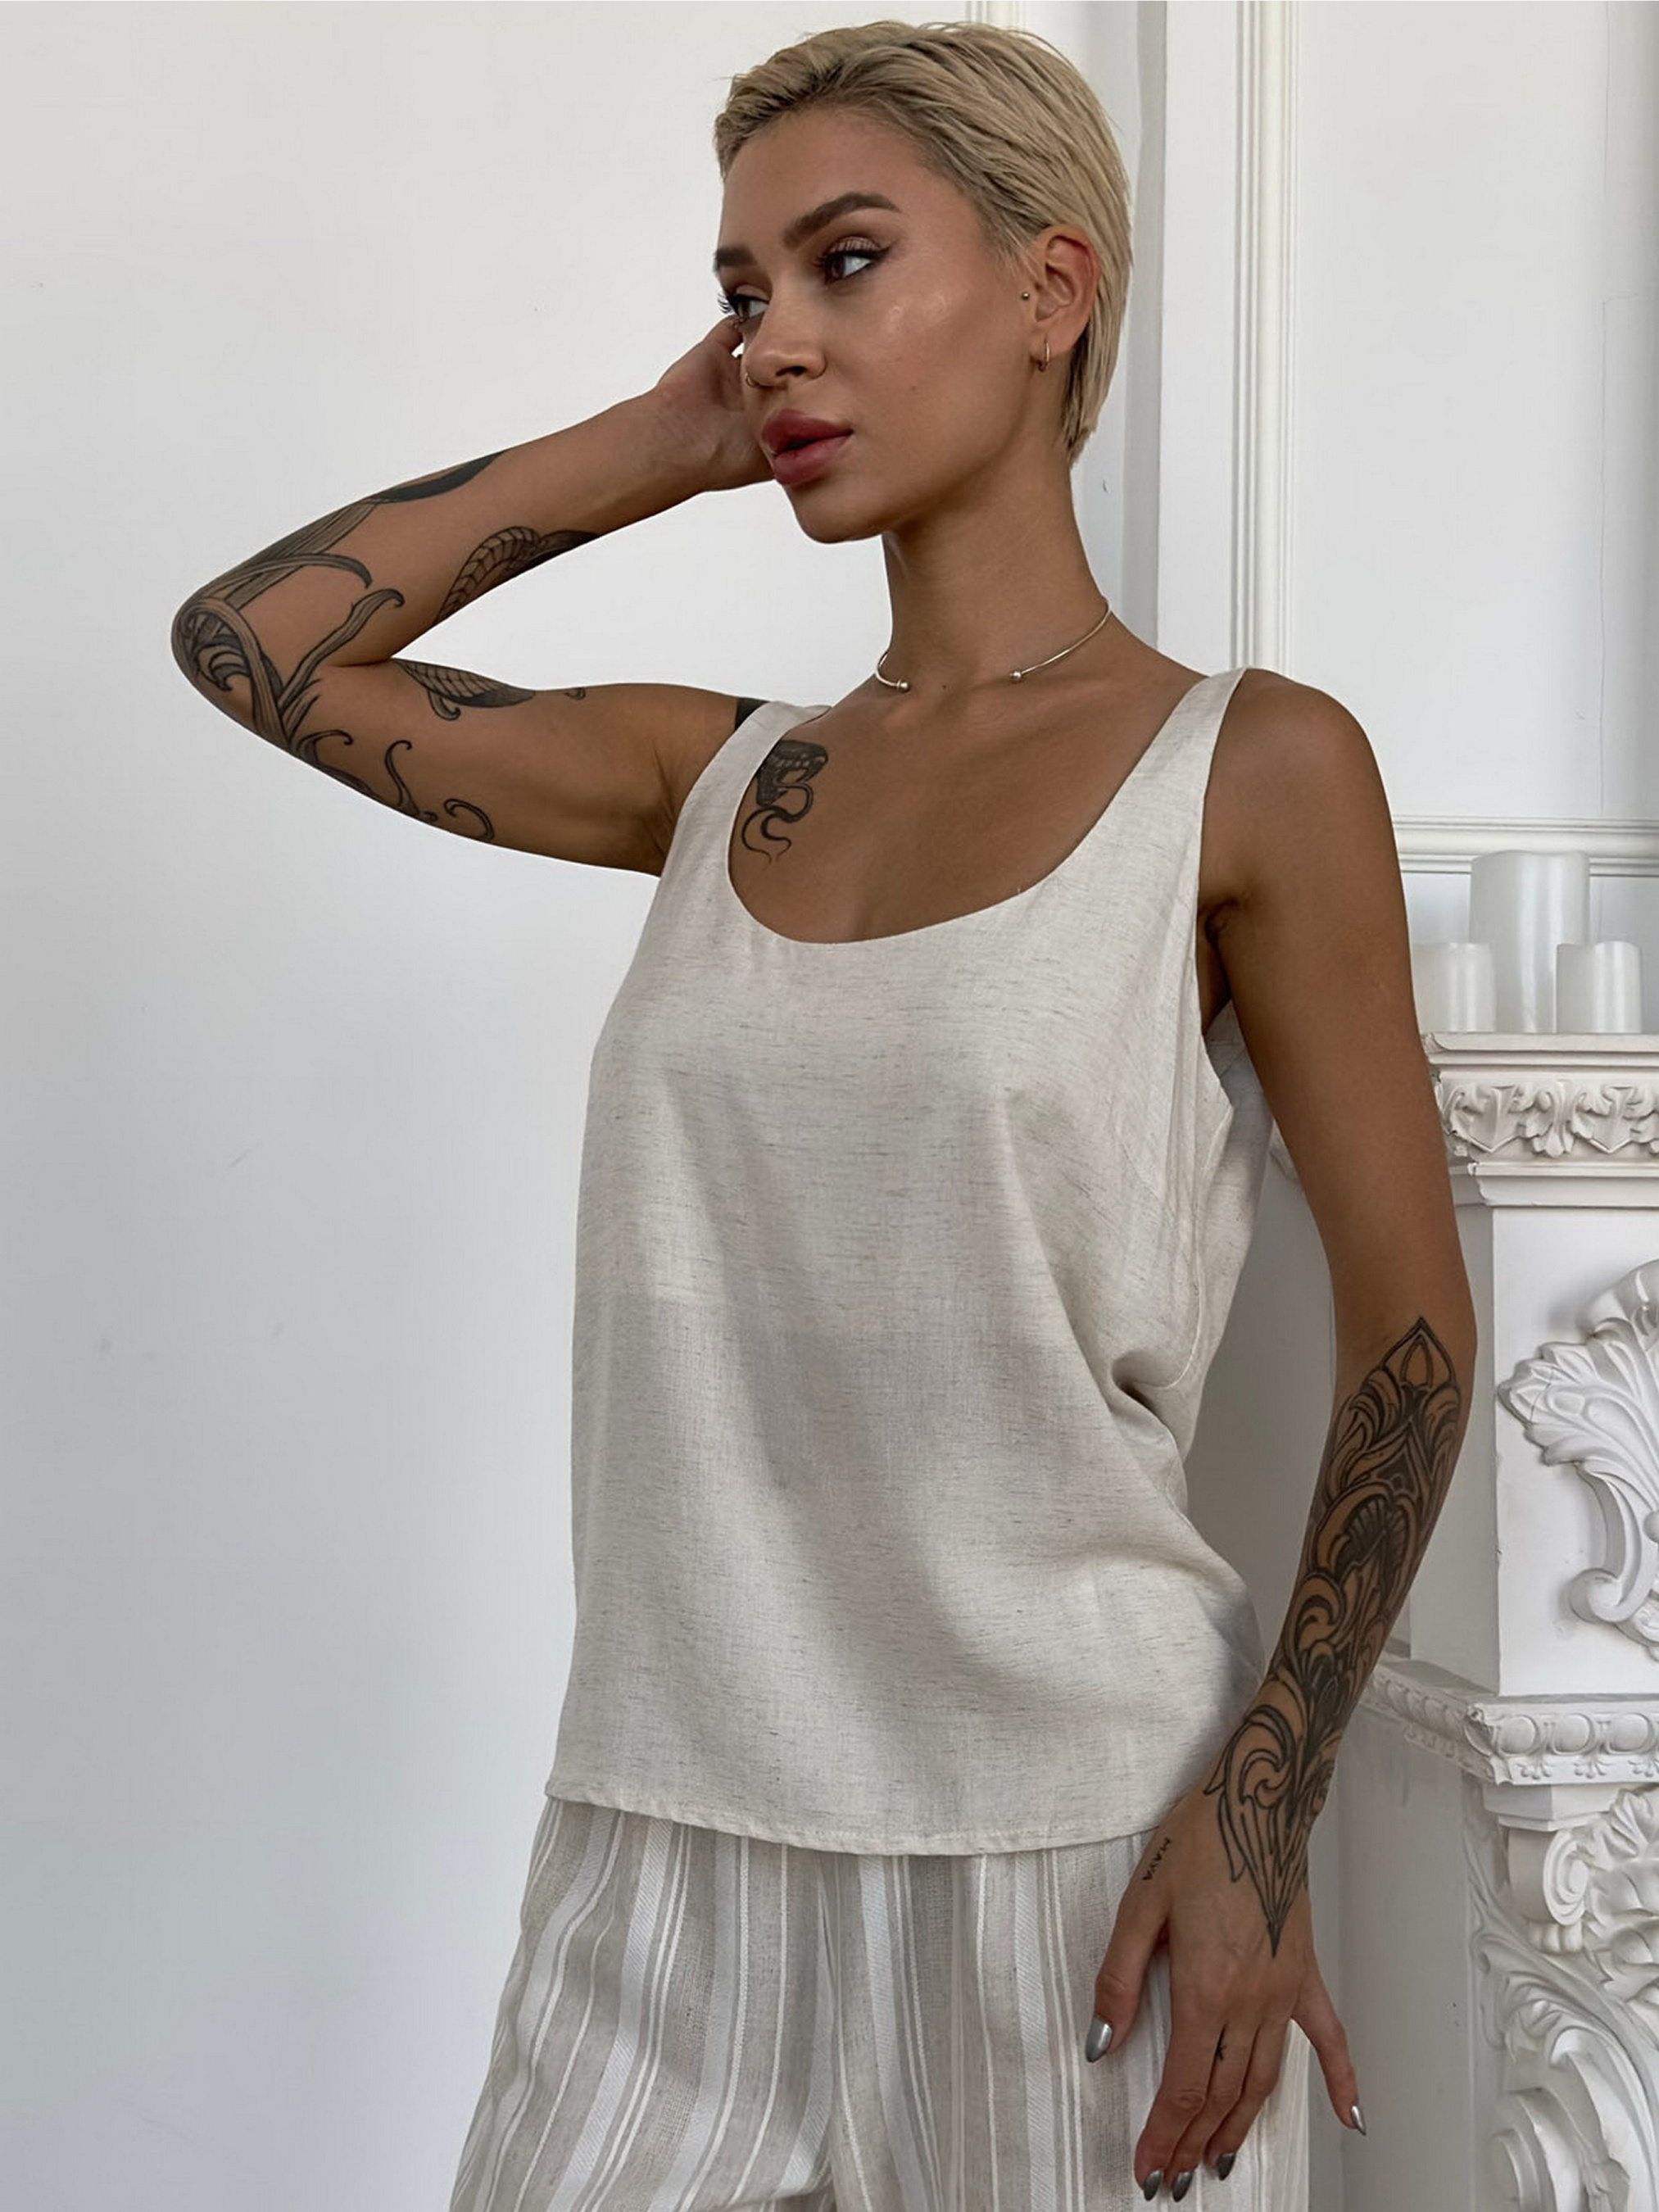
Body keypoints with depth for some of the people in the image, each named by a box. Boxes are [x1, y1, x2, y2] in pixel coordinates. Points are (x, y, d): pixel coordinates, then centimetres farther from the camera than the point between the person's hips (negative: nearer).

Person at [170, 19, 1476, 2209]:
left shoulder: (1250, 771, -5)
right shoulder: (724, 783, 8)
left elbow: (1413, 1332, -4)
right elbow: (251, 638, 12)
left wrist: (1258, 1815, -12)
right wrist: (662, 443, 8)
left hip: (1070, 1844, -4)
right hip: (672, 1838, 4)